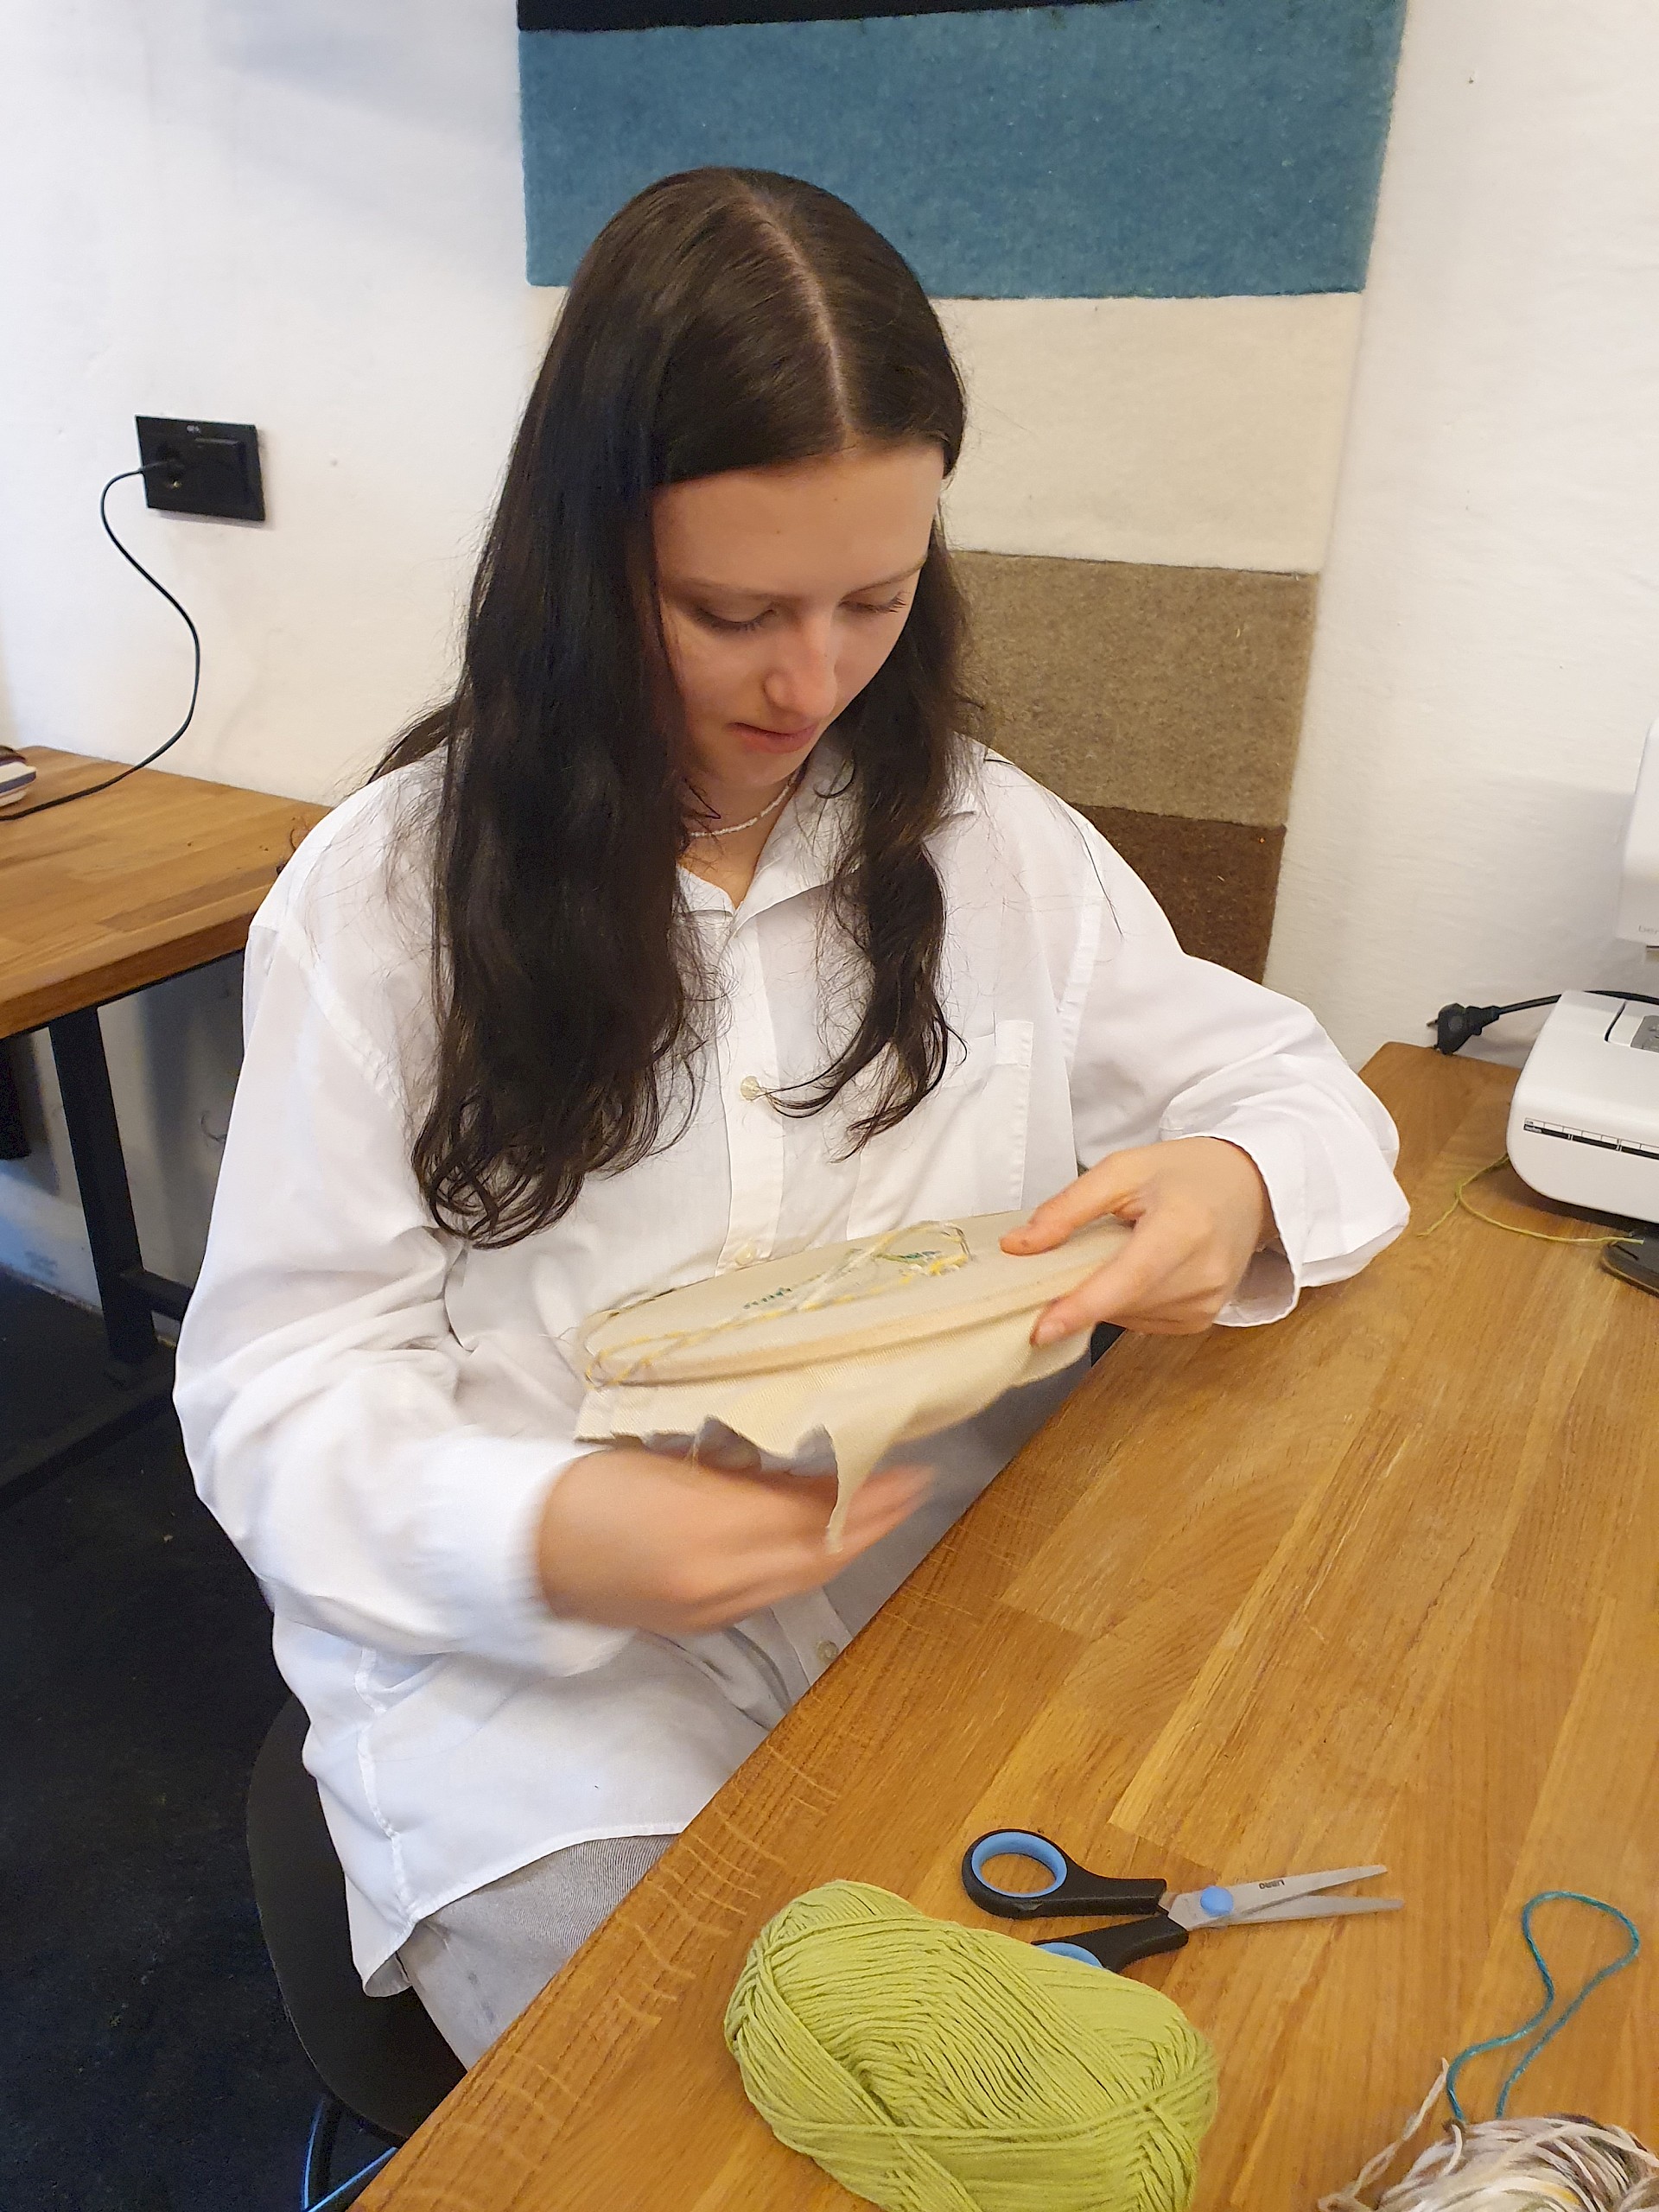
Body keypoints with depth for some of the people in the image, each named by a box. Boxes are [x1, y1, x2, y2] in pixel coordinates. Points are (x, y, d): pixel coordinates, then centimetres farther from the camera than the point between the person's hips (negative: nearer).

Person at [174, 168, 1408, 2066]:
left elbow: (1283, 1083, 11)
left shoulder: (992, 845, 3)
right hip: (535, 1685, -2)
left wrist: (1240, 1185, -15)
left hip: (961, 1610, 3)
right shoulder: (382, 893, -7)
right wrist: (545, 1536, -28)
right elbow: (284, 1380, -7)